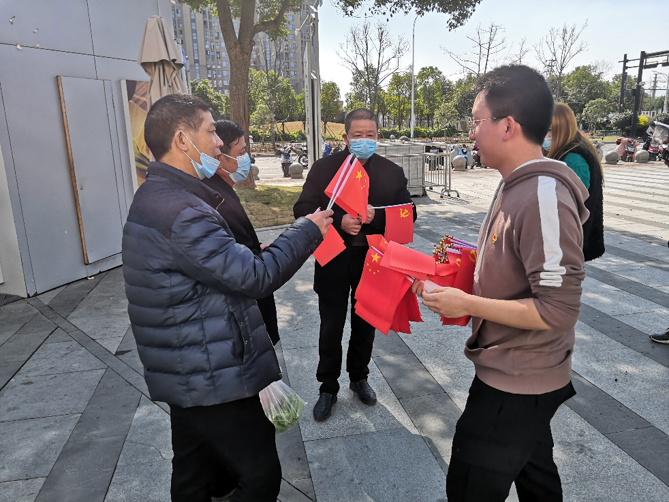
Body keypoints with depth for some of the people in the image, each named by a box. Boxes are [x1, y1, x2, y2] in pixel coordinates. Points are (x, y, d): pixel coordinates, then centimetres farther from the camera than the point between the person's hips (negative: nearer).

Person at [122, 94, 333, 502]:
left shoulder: (158, 197, 10)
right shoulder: (179, 211, -26)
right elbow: (254, 278, -22)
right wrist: (307, 231, -11)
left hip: (188, 374, 11)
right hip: (215, 377, -10)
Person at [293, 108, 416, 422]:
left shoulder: (392, 172, 0)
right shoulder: (324, 168, -5)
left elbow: (408, 214, -3)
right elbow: (303, 209, -8)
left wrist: (377, 217, -23)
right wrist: (339, 222, -24)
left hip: (373, 261, 2)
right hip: (334, 261, -1)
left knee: (365, 325, 18)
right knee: (331, 328, 8)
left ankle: (359, 377, 41)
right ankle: (328, 387, 27)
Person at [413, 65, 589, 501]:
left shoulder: (544, 196, -27)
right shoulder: (516, 185, 3)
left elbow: (558, 310, -27)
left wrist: (467, 305, -22)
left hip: (513, 390, -9)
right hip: (520, 378, 9)